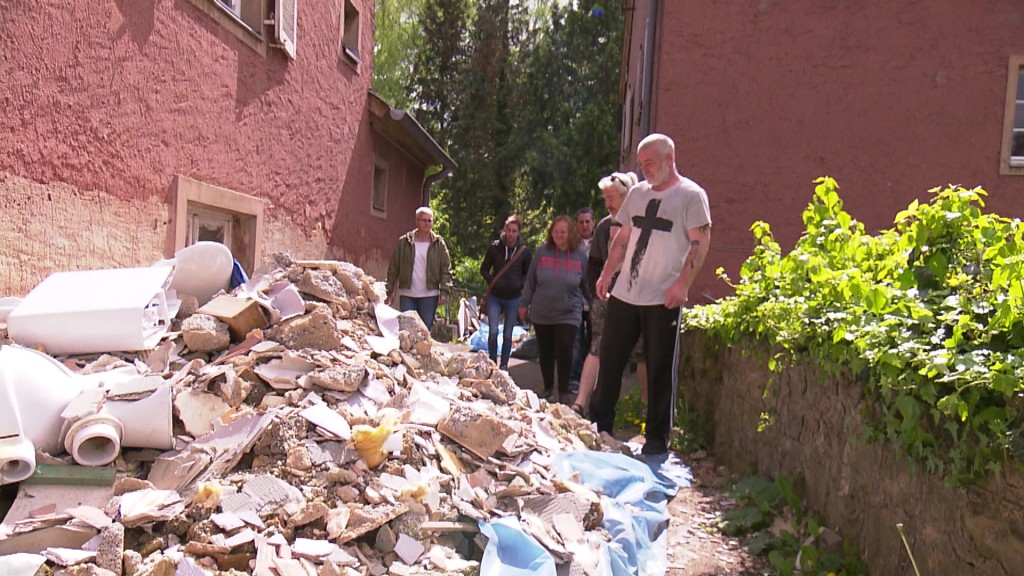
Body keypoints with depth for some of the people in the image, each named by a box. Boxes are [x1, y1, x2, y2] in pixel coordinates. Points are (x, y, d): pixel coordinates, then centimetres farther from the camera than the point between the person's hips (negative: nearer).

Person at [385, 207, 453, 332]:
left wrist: (444, 291, -11)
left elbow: (446, 270, 2)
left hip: (429, 294, 0)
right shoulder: (404, 242, 4)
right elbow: (393, 269, 6)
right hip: (407, 294, 0)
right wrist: (389, 293, 3)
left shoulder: (439, 244, 5)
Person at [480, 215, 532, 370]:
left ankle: (504, 365, 20)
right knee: (493, 331, -10)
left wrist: (520, 283, -8)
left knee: (507, 335, 7)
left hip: (513, 298, 1)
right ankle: (492, 363, 8)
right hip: (495, 297, -1)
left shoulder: (524, 250, -2)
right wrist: (492, 282, -9)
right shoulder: (494, 247, -3)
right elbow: (484, 269, 6)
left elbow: (528, 274, 9)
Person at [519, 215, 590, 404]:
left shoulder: (579, 255, -1)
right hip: (541, 314, 2)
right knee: (545, 353, 12)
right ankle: (548, 389, 28)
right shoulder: (542, 252, -1)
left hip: (568, 315, -2)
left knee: (564, 351, -10)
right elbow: (531, 281, 6)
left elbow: (587, 285, 8)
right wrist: (525, 304, 8)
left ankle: (564, 392, 7)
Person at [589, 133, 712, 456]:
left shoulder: (691, 195, -3)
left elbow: (700, 242, -9)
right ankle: (600, 426, 22)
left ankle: (657, 438, 13)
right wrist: (607, 274, 12)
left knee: (660, 370, 2)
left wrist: (682, 284, -18)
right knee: (609, 360, 10)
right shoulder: (637, 193, 15)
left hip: (663, 299, -6)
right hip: (624, 294, 6)